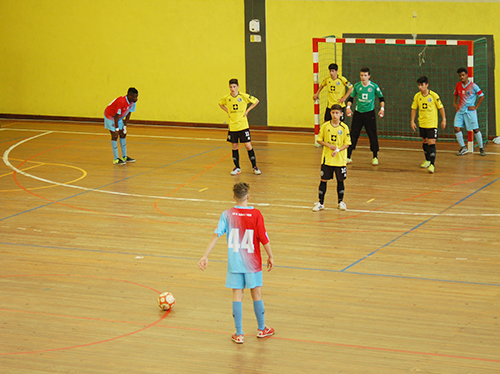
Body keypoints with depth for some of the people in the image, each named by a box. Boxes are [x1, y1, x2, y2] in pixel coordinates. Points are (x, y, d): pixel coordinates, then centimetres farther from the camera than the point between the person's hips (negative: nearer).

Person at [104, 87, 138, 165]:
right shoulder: (121, 102, -35)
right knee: (115, 136, -11)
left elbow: (128, 114, 0)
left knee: (123, 134, 8)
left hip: (119, 118, 8)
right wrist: (117, 129, -24)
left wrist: (125, 126, -1)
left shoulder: (132, 102, -10)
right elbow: (116, 115, -30)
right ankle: (116, 159, -9)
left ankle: (124, 157, 16)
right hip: (110, 116, -8)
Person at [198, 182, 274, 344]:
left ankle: (239, 334, 10)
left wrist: (205, 256, -9)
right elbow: (264, 238, -8)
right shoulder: (256, 214, -12)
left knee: (237, 295, 6)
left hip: (234, 262, 1)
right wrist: (270, 257, 6)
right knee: (256, 294, 13)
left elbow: (216, 235, -11)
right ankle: (261, 329, 28)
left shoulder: (227, 215, -6)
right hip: (252, 263, -1)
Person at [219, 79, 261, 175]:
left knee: (248, 145, -4)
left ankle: (254, 167, 7)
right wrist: (228, 111, 6)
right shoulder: (226, 98, -1)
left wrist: (247, 111, -4)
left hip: (243, 126, -3)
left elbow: (256, 101, 2)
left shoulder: (244, 96, -9)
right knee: (234, 147, 7)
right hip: (232, 126, 3)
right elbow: (220, 104, 20)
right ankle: (237, 168, 18)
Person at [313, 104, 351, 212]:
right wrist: (328, 145, -13)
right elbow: (319, 140, 4)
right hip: (327, 159, 1)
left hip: (340, 159, 0)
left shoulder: (344, 128, -5)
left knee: (340, 180, 8)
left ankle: (340, 202, 23)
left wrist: (338, 150, -19)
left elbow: (347, 143, -3)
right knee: (323, 180, 2)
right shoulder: (325, 126, -3)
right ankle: (320, 203, 11)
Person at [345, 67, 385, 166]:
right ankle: (348, 156, 8)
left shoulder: (374, 86, -4)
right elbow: (351, 98, 11)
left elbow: (381, 98, 6)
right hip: (358, 113, 2)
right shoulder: (357, 86, 1)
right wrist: (348, 107, -5)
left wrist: (382, 108, -6)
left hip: (369, 113, -2)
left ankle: (375, 157, 12)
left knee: (372, 135, 0)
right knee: (353, 134, 0)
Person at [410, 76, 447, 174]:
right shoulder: (417, 96, -1)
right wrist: (412, 121, 5)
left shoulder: (434, 95, -12)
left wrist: (444, 119, -3)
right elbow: (414, 109, 9)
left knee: (431, 143, -12)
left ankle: (432, 165, -16)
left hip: (432, 124, -5)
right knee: (425, 142, 18)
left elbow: (441, 107, -3)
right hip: (422, 123, 5)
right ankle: (427, 161, 36)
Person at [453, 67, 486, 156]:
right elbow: (455, 94, 23)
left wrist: (476, 107, -8)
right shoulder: (458, 85, 5)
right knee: (457, 128, -5)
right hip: (460, 110, 5)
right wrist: (454, 103, 8)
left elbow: (482, 96, -5)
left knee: (476, 129, -2)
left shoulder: (473, 86, -10)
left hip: (470, 111, -5)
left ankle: (481, 148, 13)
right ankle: (463, 148, 9)